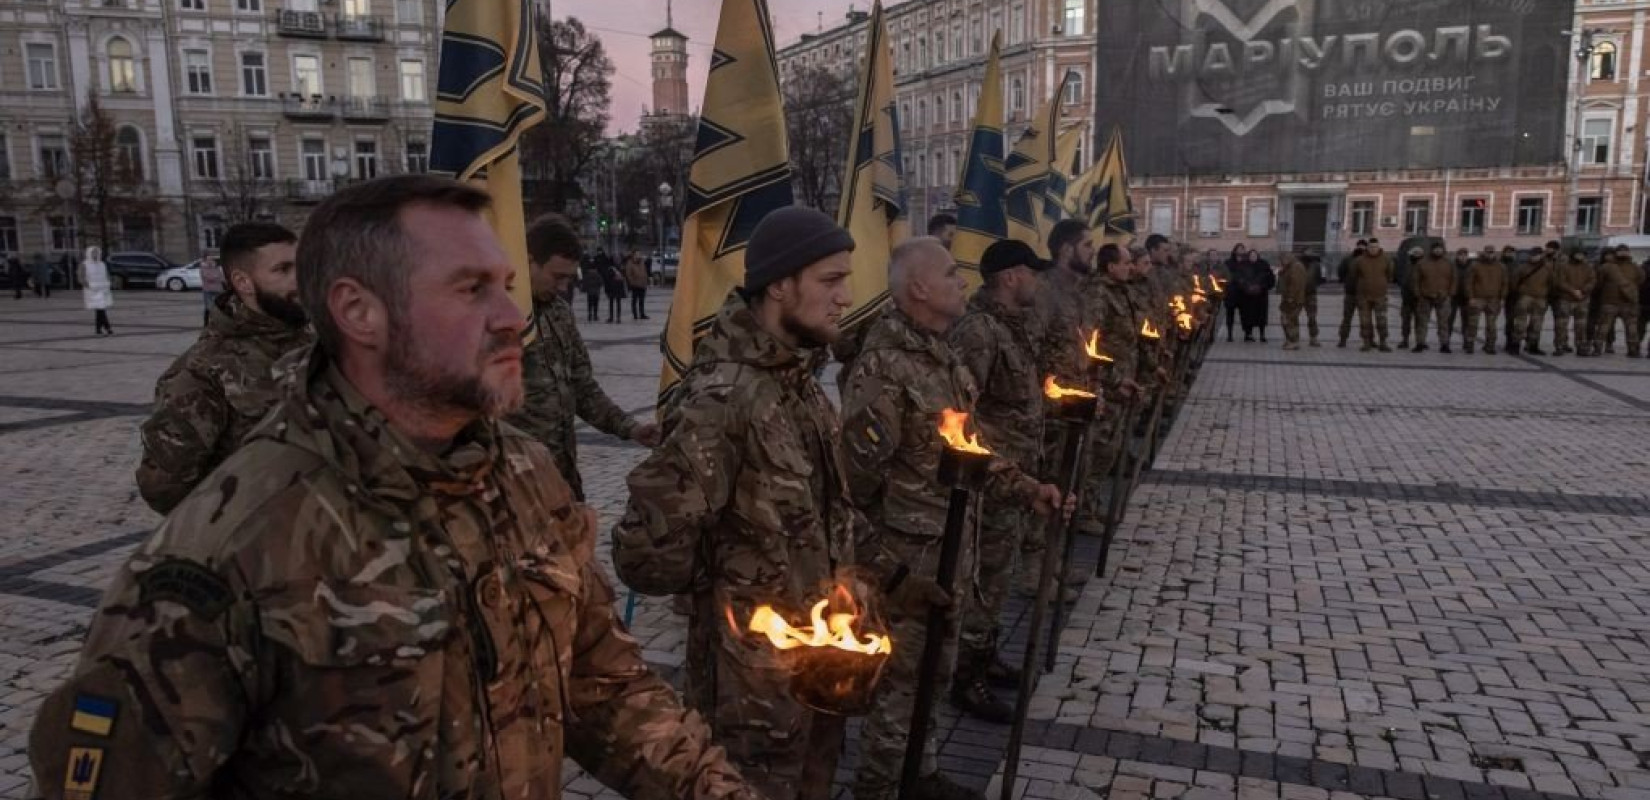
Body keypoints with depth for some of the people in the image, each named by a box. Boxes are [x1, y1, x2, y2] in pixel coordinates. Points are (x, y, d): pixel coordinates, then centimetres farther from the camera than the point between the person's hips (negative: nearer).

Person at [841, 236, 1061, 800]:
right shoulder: (882, 368, -22)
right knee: (899, 687, 6)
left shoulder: (944, 359, 8)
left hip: (949, 555, 9)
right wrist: (885, 567, -20)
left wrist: (1026, 490, 5)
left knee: (934, 676, 24)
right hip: (908, 563, -9)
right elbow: (853, 482, -23)